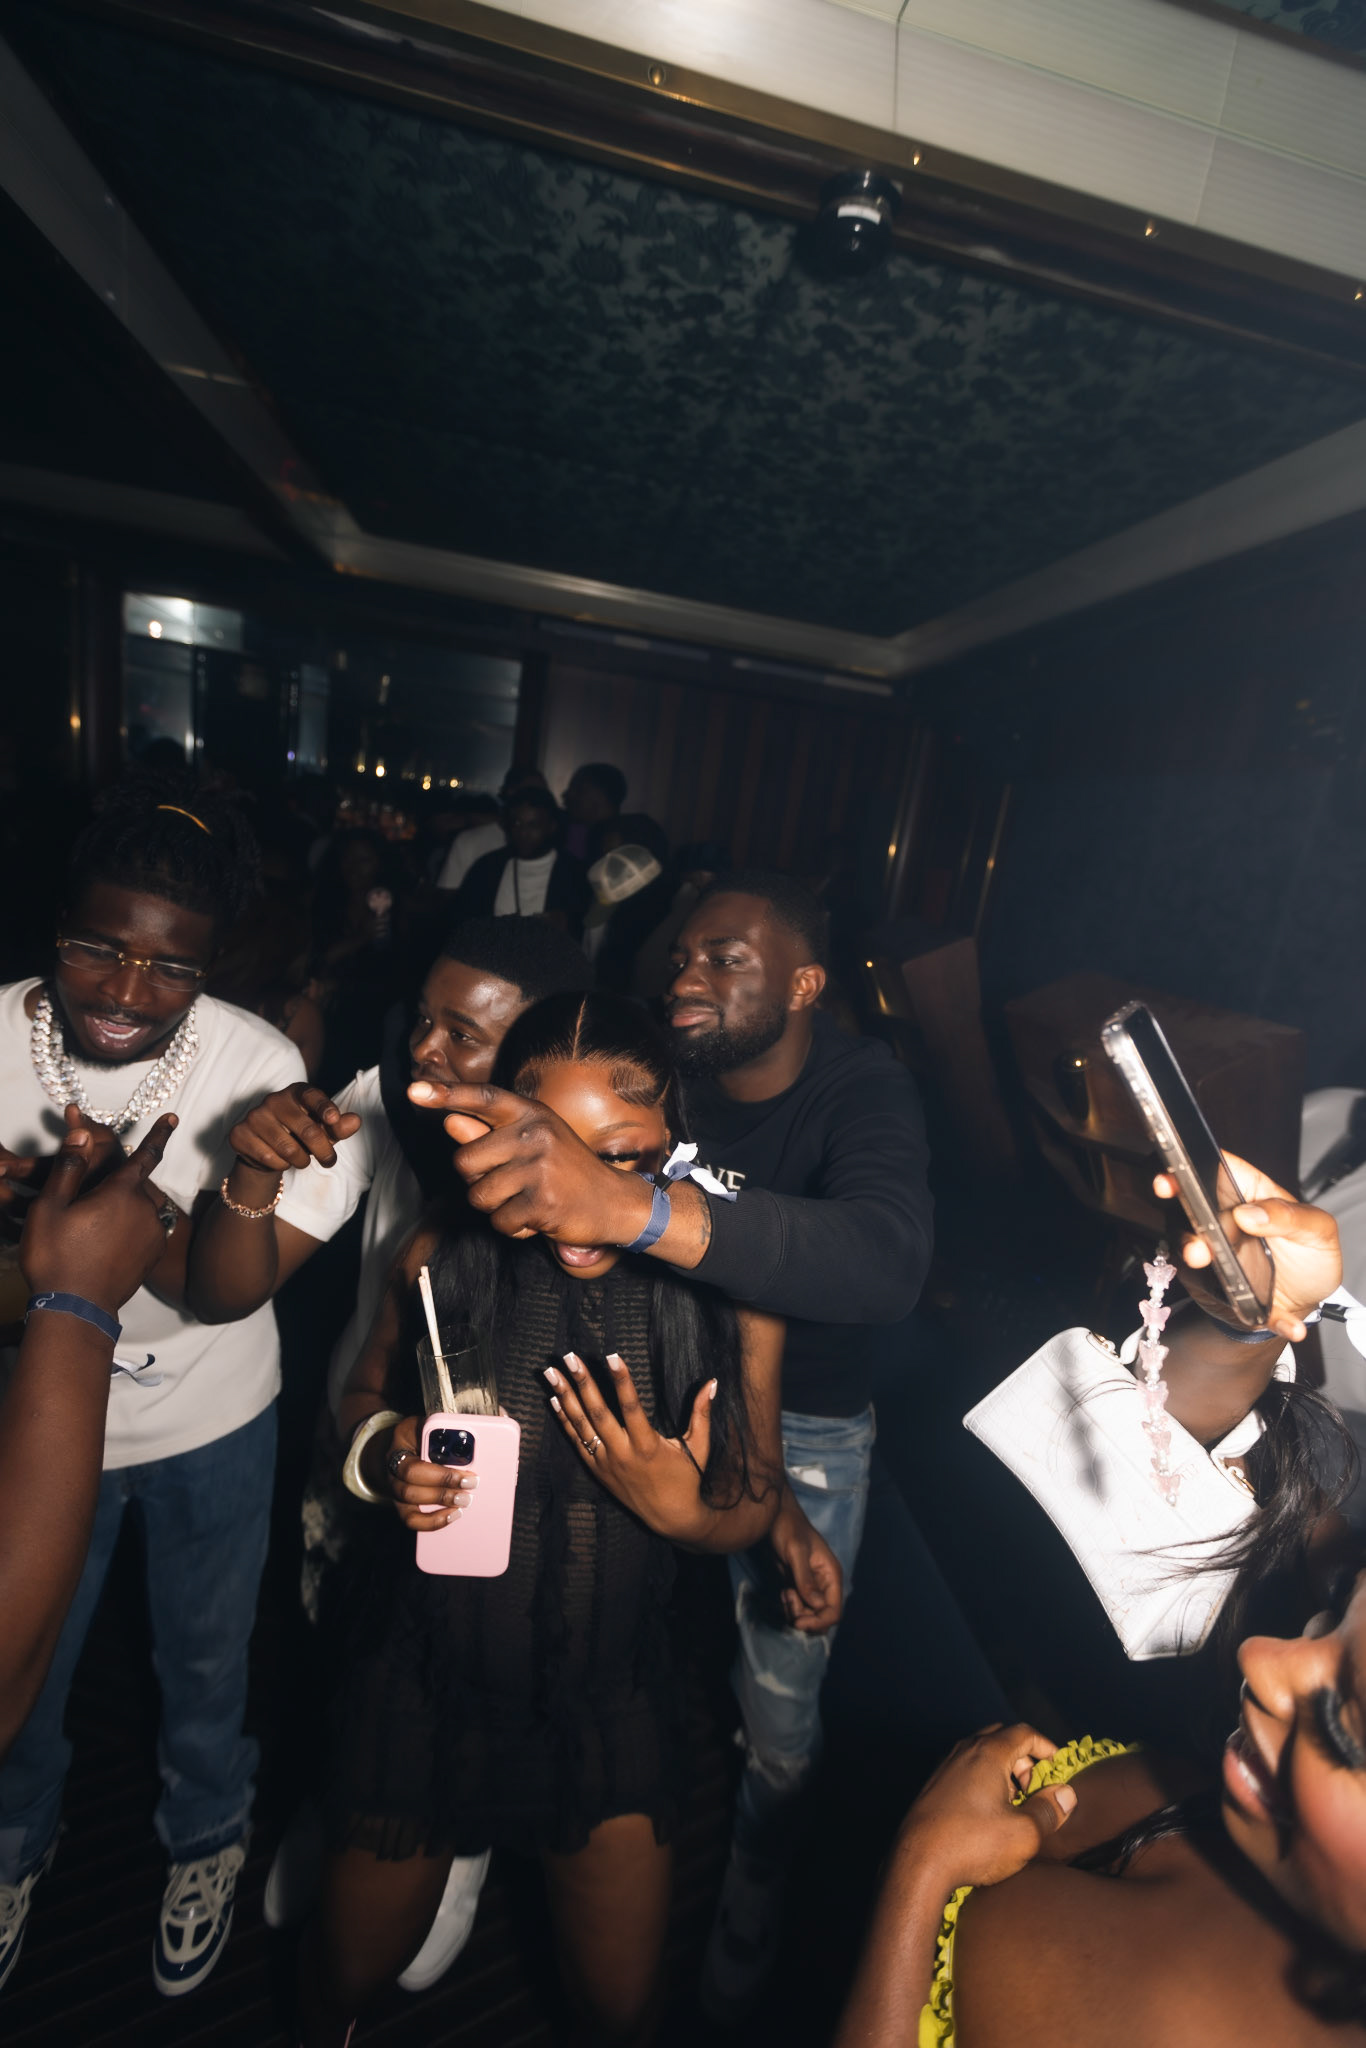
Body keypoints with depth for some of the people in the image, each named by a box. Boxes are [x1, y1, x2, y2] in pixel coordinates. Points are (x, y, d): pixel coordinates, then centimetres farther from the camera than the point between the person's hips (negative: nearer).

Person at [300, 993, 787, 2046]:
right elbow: (364, 1397, -1)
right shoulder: (442, 1260, -20)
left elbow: (755, 1504, -6)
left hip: (610, 1696, 1)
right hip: (427, 1681, 0)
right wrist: (384, 1455, -21)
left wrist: (683, 1512, -26)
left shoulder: (731, 1287, -19)